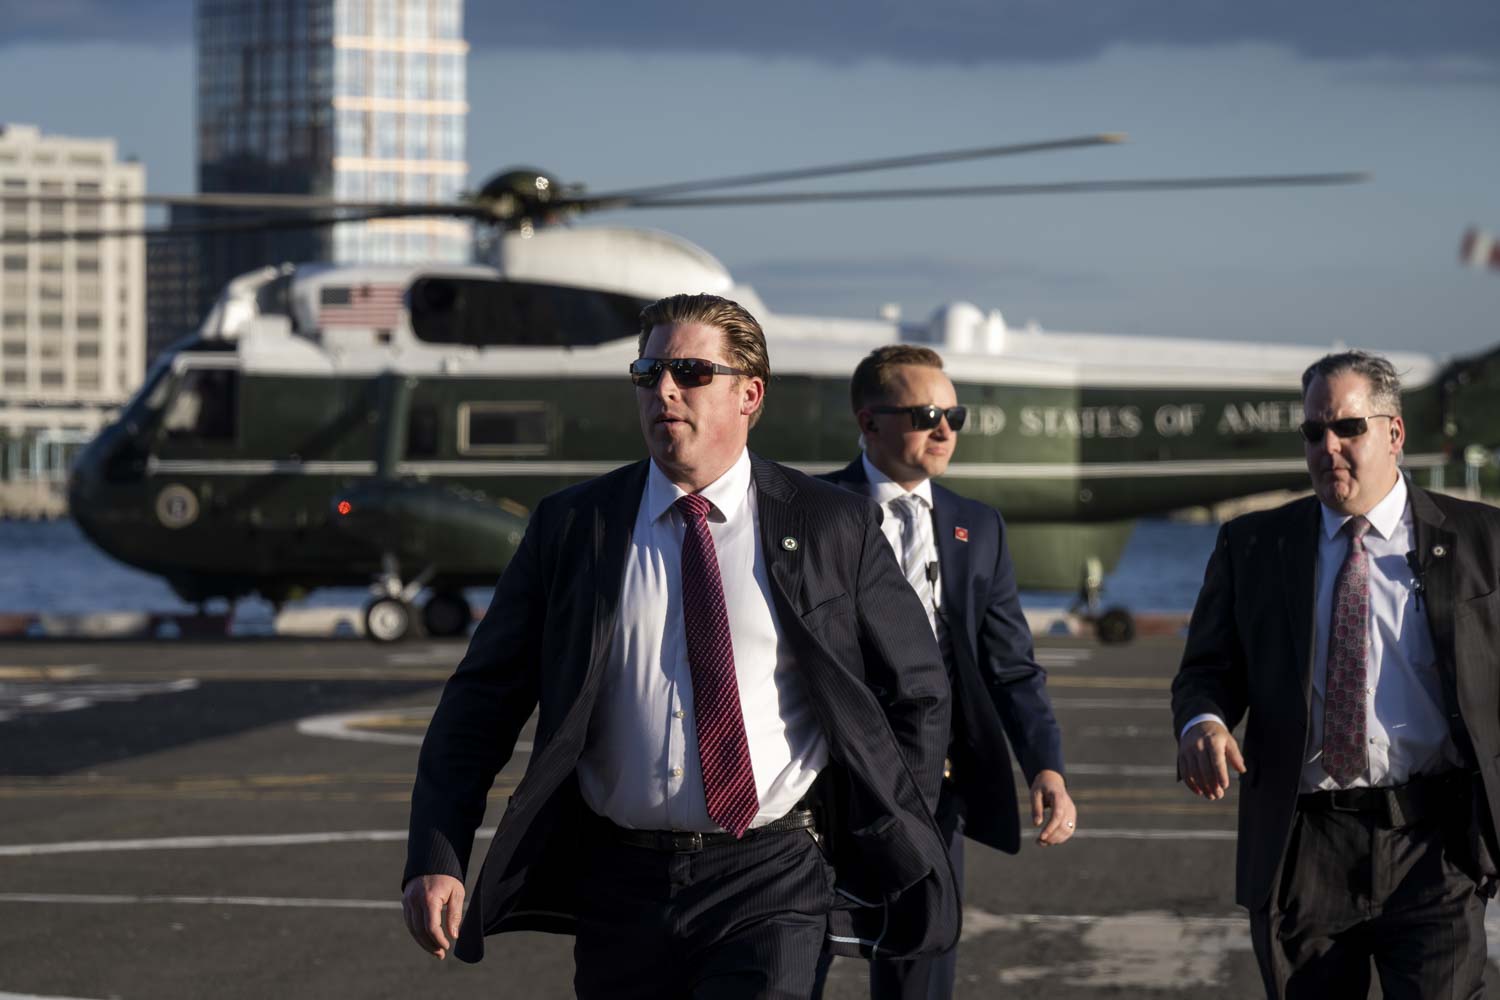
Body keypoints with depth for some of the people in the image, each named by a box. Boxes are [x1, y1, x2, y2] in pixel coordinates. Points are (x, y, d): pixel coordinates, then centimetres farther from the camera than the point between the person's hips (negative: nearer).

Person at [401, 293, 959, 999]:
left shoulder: (835, 529, 2)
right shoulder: (571, 527, 5)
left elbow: (917, 693, 11)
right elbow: (482, 701, 3)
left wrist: (894, 859, 4)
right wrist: (436, 857, -9)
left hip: (771, 886, -2)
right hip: (620, 885, 2)